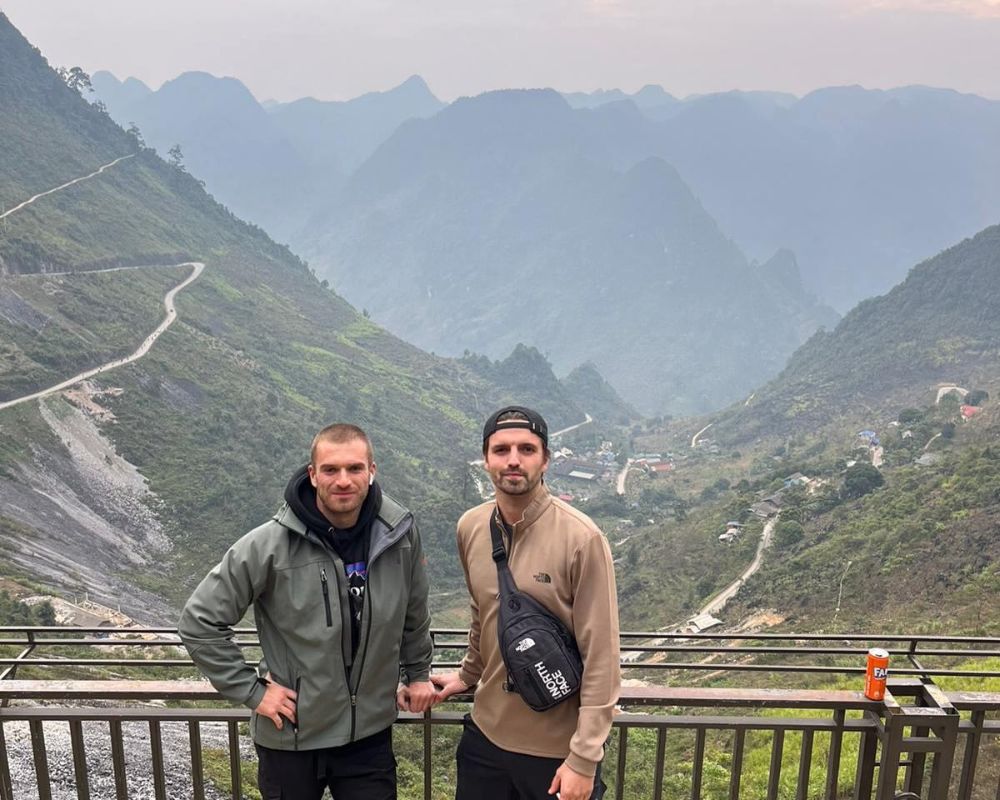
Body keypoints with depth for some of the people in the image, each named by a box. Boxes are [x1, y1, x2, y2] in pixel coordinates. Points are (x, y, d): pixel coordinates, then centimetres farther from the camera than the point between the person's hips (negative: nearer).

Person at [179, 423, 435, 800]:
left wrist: (417, 673, 15)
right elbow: (199, 622, -11)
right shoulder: (270, 544, -19)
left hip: (371, 734, 2)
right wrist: (252, 691, -11)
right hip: (291, 739, -2)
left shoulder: (400, 533, -9)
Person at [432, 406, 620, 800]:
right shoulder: (470, 527, -3)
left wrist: (585, 757, -15)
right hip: (485, 735, 4)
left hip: (558, 748, -4)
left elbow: (600, 656, -16)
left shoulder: (581, 538, -18)